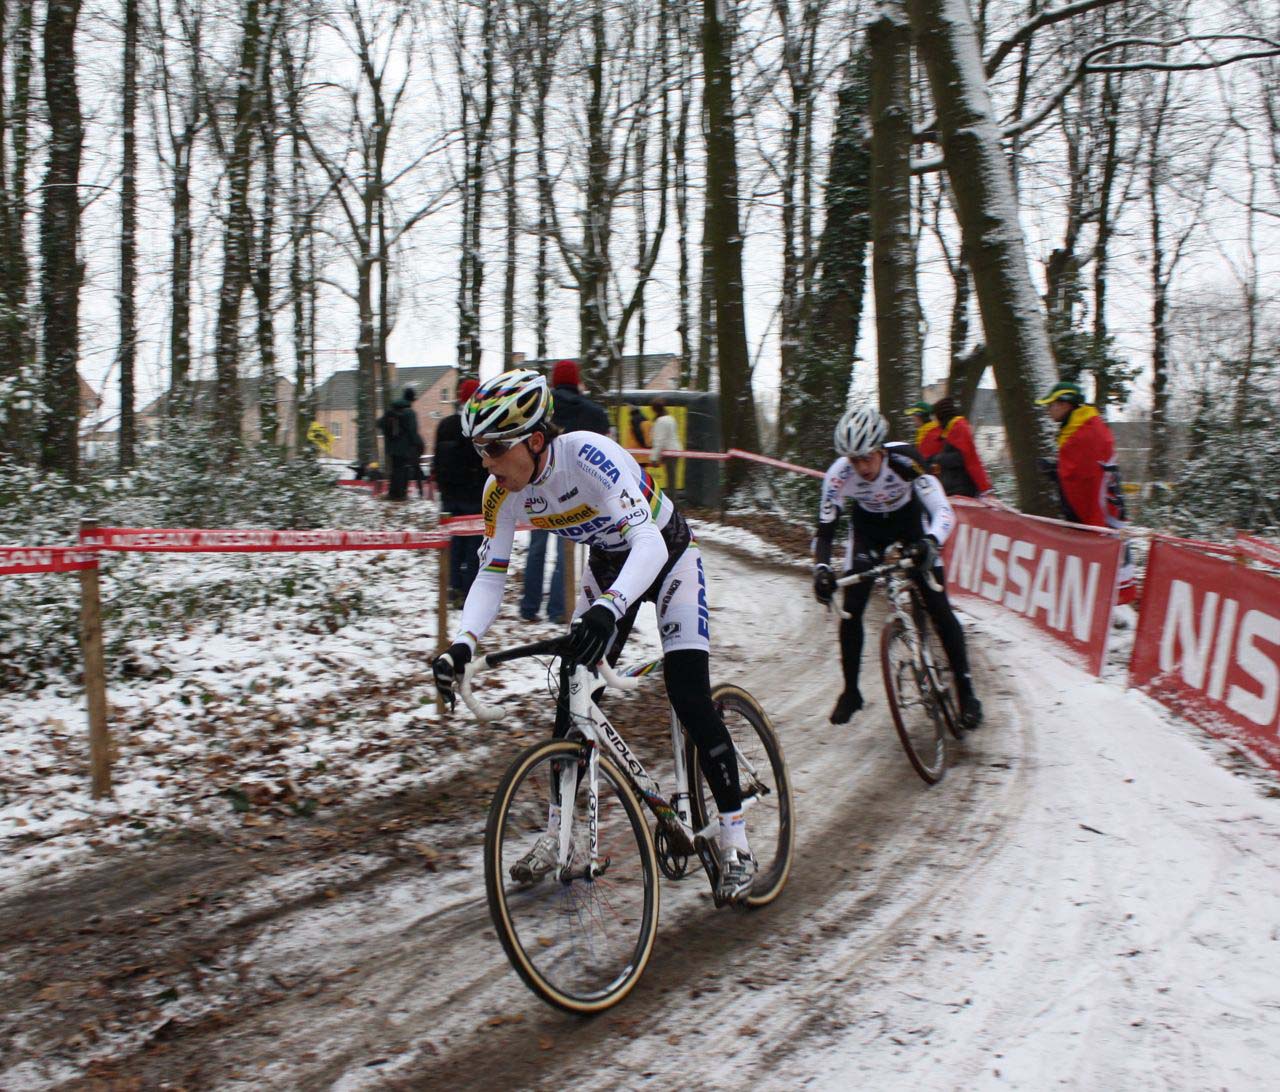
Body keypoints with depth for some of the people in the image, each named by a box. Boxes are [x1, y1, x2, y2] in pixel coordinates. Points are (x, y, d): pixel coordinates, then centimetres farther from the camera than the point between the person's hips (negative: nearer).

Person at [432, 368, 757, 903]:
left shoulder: (588, 456, -37)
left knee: (690, 700, -15)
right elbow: (490, 576, -13)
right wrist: (462, 645, -30)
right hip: (608, 563, 6)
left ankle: (736, 844, -4)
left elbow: (648, 541, -46)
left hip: (668, 553, -6)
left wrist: (609, 609, -64)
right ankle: (555, 834, 11)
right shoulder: (502, 493, -18)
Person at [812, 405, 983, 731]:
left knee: (939, 608, -11)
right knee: (850, 611, -9)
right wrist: (821, 569, -42)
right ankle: (851, 691, 10)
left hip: (910, 520, -2)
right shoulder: (839, 475, -30)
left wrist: (929, 543, -59)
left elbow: (944, 511, -39)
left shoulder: (905, 461, -36)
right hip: (867, 526, 2)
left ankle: (965, 691, 1)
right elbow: (825, 527, -24)